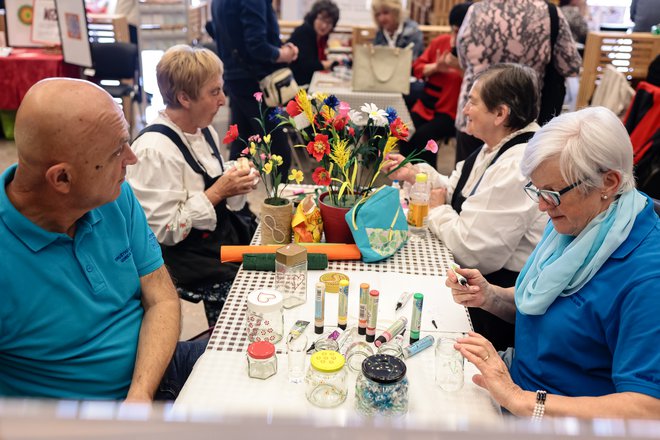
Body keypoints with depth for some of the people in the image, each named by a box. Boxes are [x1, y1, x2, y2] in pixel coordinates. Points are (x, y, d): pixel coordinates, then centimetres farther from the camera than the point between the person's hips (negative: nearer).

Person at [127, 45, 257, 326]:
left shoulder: (206, 133, 7)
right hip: (188, 258, -8)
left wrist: (234, 187, -3)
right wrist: (217, 192, -20)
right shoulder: (154, 150, -19)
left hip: (225, 239, 8)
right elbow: (163, 230, -20)